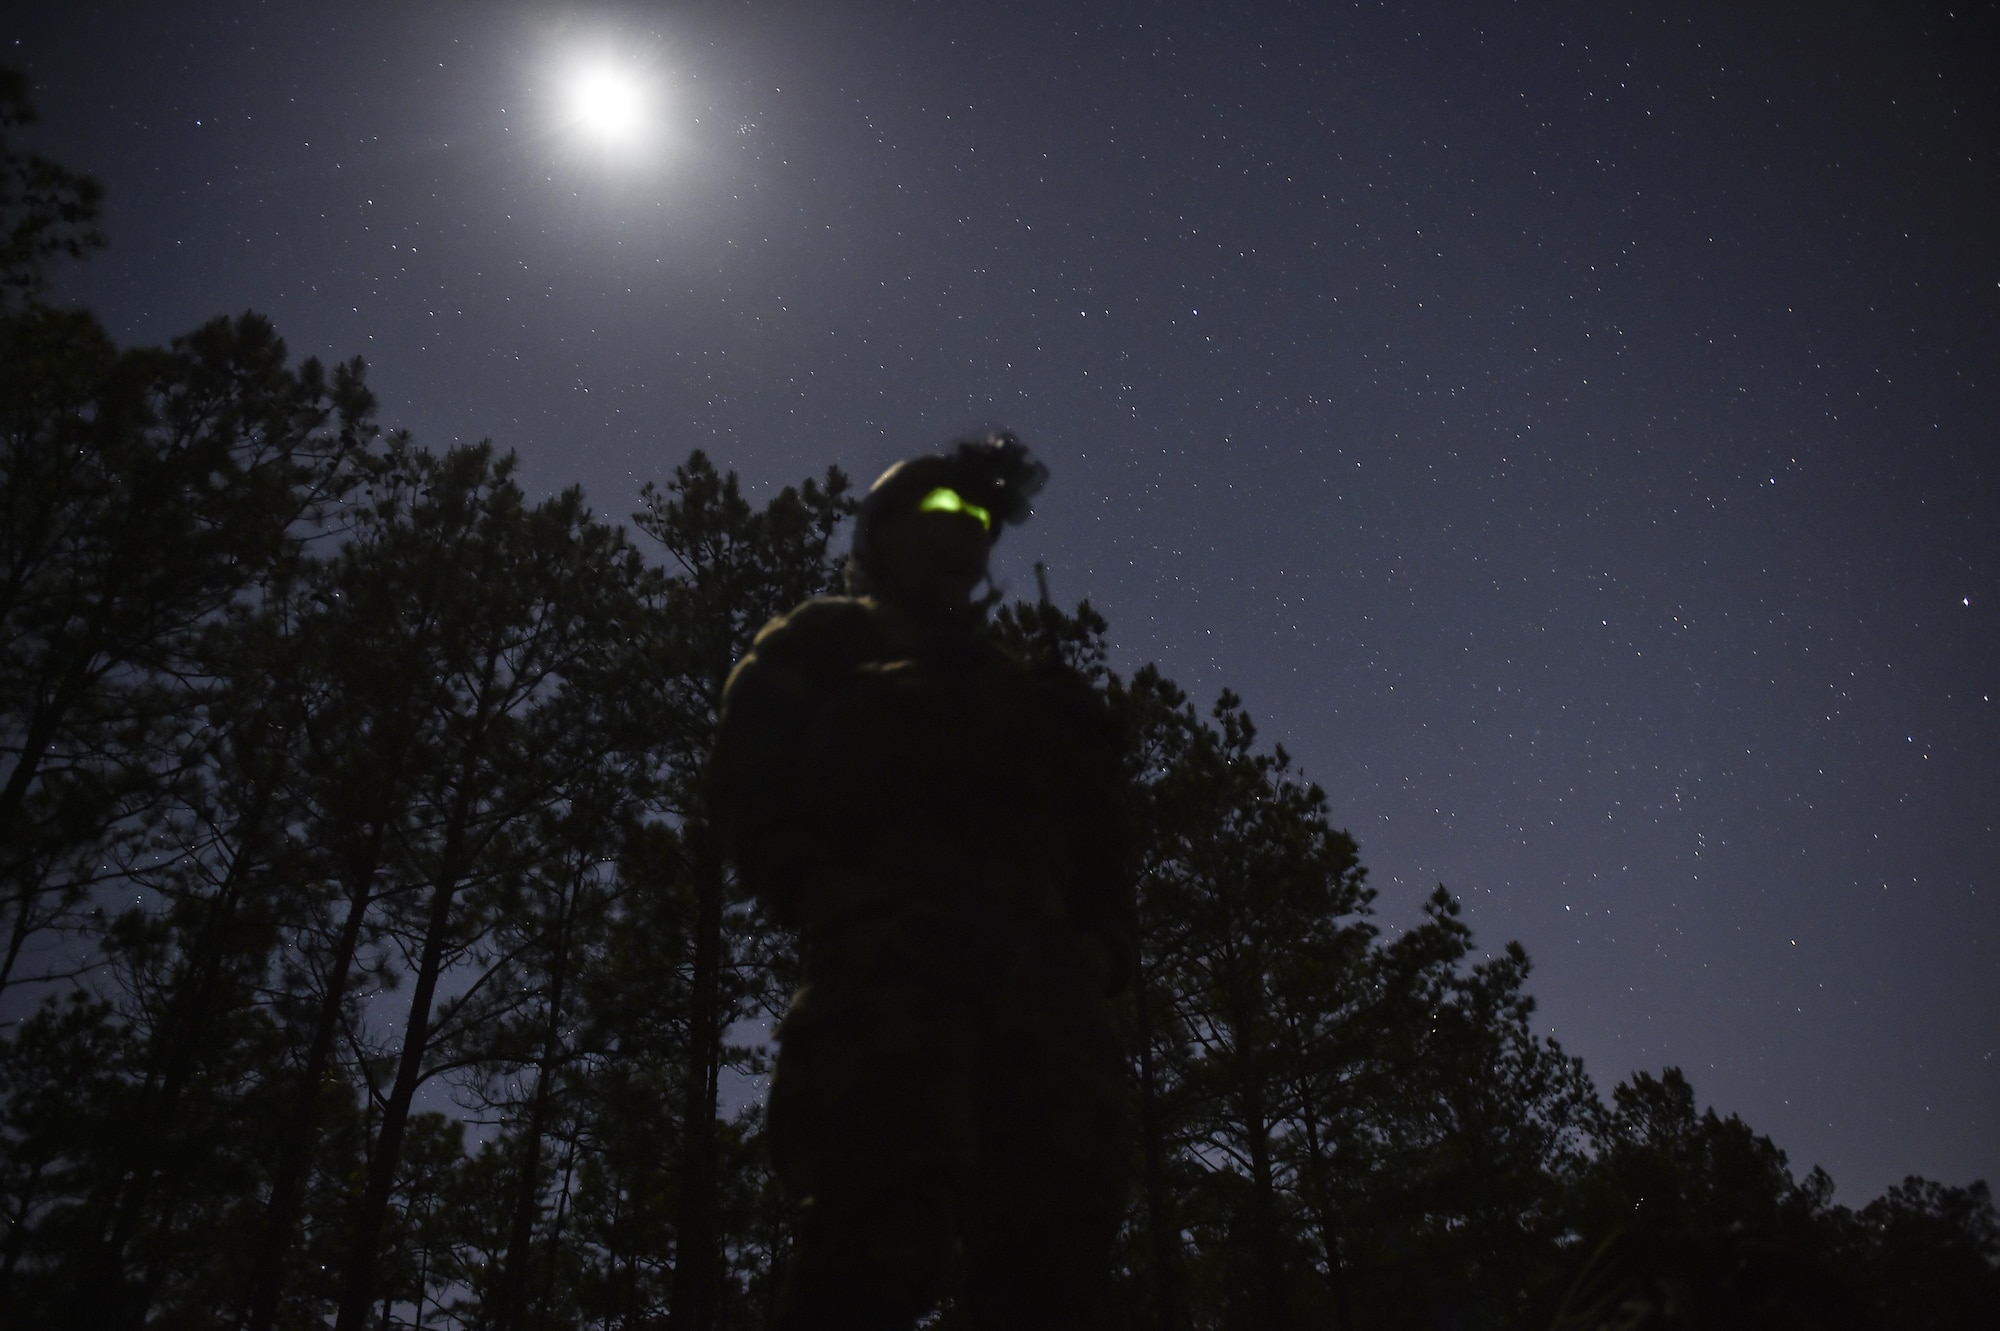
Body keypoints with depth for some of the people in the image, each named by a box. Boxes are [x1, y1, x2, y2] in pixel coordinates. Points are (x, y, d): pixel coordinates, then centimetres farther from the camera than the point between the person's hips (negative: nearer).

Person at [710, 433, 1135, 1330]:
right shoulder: (824, 644, 24)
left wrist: (1102, 943, 5)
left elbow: (1096, 836, 27)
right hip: (890, 954, -4)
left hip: (1041, 970, 5)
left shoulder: (1024, 689, 37)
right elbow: (749, 784, 8)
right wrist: (825, 895, -11)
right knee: (882, 1229, -22)